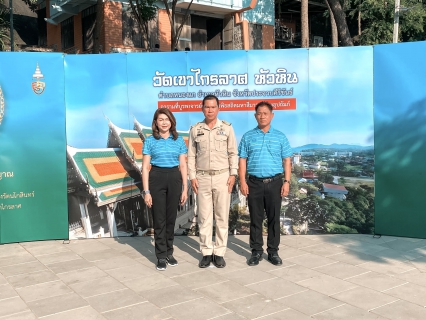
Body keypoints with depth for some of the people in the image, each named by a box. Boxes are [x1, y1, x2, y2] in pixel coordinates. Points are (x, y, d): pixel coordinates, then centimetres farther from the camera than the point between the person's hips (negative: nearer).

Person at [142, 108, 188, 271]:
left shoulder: (179, 140, 6)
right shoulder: (150, 141, 0)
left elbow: (183, 166, 6)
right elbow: (145, 167, -2)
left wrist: (185, 189, 1)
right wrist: (146, 191, -7)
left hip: (174, 179, 2)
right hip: (157, 179, -2)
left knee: (171, 218, 9)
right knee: (159, 219, 2)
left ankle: (169, 253, 23)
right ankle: (161, 256, 12)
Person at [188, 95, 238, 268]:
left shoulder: (227, 127, 2)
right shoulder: (195, 129, 4)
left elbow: (233, 153, 3)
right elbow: (191, 156, 6)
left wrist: (233, 174, -4)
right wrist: (192, 177, -1)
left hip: (222, 176, 0)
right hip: (203, 177, 1)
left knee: (222, 216, 4)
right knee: (204, 217, 4)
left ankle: (219, 253, 13)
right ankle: (206, 253, 14)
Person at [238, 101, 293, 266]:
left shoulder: (280, 137, 6)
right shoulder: (248, 136, 6)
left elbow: (287, 161, 5)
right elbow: (242, 160, 4)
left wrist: (287, 181, -4)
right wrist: (242, 181, -5)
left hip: (274, 182, 0)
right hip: (254, 183, 0)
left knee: (274, 218, 5)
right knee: (255, 219, 6)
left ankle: (273, 252, 16)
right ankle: (256, 251, 16)